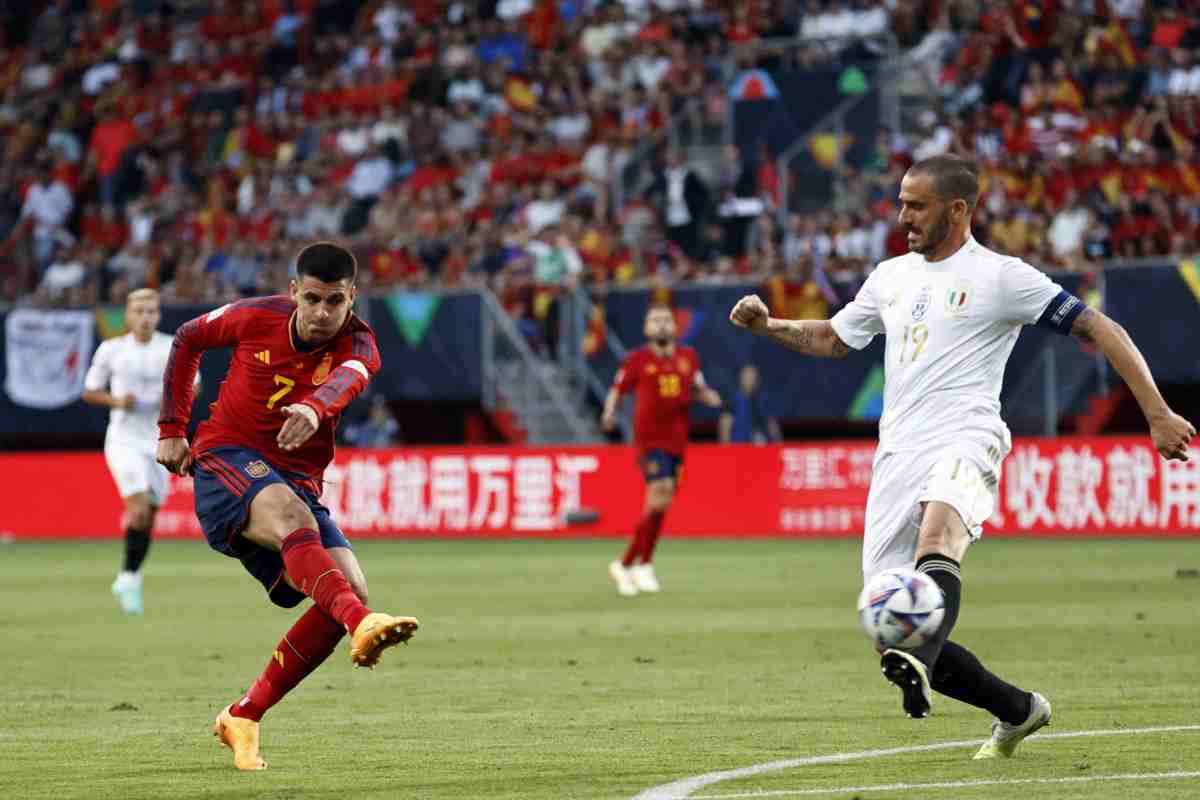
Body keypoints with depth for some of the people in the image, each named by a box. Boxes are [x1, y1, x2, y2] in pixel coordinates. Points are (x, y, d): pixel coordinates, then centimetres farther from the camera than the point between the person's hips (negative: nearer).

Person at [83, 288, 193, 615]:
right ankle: (130, 579, -10)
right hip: (124, 438, -3)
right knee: (139, 507, -21)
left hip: (158, 439, 3)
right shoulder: (111, 349, -1)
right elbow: (89, 391, 8)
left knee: (148, 518, 5)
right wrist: (116, 400, -11)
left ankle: (128, 579, 22)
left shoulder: (173, 347, 2)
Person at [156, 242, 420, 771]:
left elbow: (348, 377, -33)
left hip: (296, 482, 3)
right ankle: (362, 626, -63)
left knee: (350, 588, -17)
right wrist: (172, 429, 12)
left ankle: (244, 717, -5)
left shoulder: (357, 343, -7)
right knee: (289, 513, -37)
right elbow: (187, 340, 16)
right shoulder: (256, 318, -4)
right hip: (225, 463, -3)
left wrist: (315, 407, -58)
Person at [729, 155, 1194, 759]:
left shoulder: (1000, 277, 2)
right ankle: (1018, 711, 18)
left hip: (964, 441, -6)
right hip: (897, 454, 6)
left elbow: (1099, 329, 1)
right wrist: (767, 325, 17)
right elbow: (831, 339, 35)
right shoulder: (891, 277, 21)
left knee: (938, 523, -41)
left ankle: (918, 665, -66)